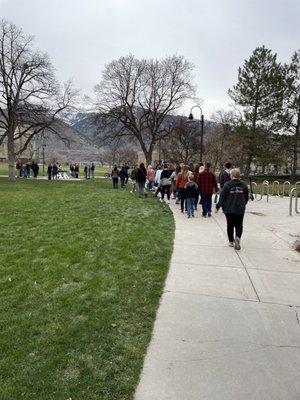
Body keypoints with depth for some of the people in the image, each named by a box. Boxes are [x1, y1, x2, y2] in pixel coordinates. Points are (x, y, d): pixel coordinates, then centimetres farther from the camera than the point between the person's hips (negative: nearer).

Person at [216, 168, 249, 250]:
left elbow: (222, 197, -9)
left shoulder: (227, 184, -10)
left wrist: (218, 206, 0)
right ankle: (238, 238, -14)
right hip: (240, 209, 2)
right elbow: (247, 197, 11)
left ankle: (231, 241, 18)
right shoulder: (244, 185, 1)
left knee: (230, 225, 11)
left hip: (229, 209, -2)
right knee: (239, 225, 10)